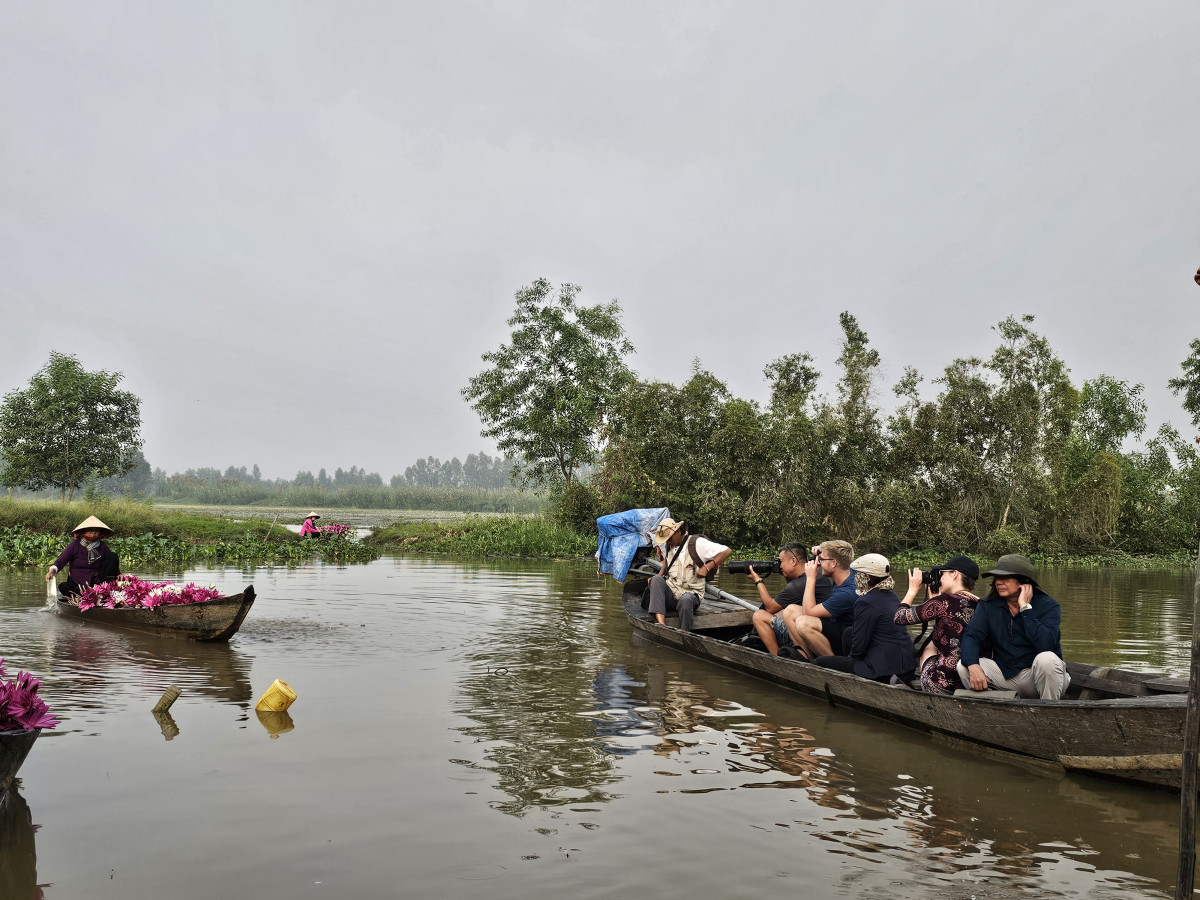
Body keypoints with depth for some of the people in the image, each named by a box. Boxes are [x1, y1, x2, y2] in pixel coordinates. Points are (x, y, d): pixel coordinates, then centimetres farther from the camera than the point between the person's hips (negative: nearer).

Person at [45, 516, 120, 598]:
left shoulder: (103, 547, 2)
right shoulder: (75, 545, -4)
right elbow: (60, 561, -11)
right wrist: (53, 570, -33)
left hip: (98, 582, 2)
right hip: (77, 583, -2)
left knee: (113, 556, -14)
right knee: (63, 587, -34)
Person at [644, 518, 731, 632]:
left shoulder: (696, 543, -8)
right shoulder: (668, 546, 11)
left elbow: (727, 551, -11)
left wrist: (707, 567, -21)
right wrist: (658, 578, 14)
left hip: (690, 594, -5)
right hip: (669, 594, 5)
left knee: (685, 600, -40)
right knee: (656, 579, -26)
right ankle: (661, 623, -43)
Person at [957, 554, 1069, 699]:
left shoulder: (1048, 606, -11)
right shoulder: (988, 605, 1)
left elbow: (1045, 645, -28)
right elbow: (971, 635, -11)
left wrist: (1025, 608, -25)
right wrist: (973, 665, -31)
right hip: (1005, 674, 3)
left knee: (1046, 659, -35)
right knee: (963, 666, -18)